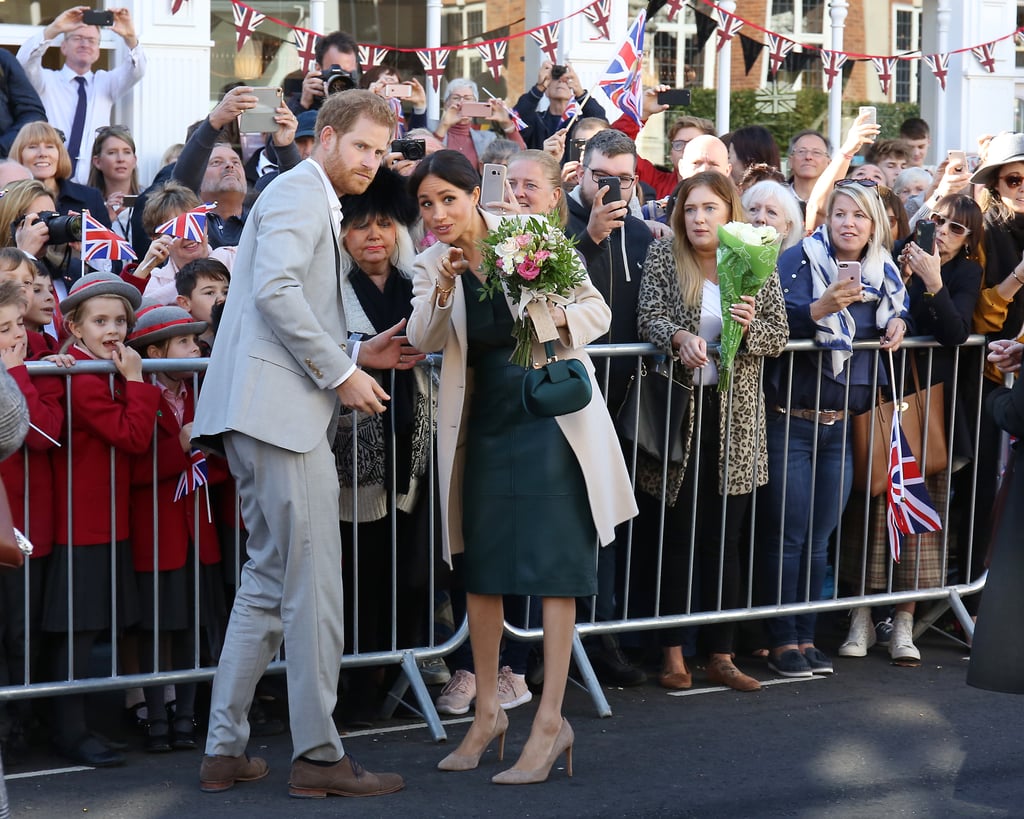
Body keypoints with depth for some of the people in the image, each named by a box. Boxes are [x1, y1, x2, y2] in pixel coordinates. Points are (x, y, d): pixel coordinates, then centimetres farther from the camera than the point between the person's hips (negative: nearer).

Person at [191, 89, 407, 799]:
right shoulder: (300, 191, -5)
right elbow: (275, 289, -20)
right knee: (314, 587, -7)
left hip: (265, 416, 11)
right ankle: (319, 756, -1)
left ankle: (226, 750, 16)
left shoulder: (319, 204, 27)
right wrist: (339, 373, -15)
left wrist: (357, 355, 15)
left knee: (270, 581, 13)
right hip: (281, 411, -11)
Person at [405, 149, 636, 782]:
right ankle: (488, 712, 21)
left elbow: (598, 309, -2)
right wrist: (442, 292, -29)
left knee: (552, 562, -8)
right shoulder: (432, 265, 3)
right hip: (484, 419, 5)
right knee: (481, 564, 8)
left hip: (551, 410, -4)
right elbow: (423, 340, -12)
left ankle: (551, 721, -4)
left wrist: (559, 319, -23)